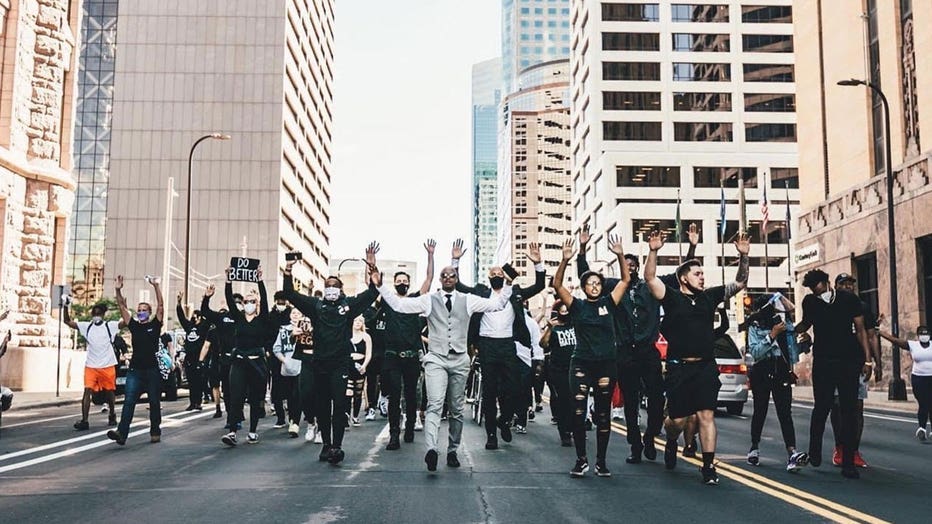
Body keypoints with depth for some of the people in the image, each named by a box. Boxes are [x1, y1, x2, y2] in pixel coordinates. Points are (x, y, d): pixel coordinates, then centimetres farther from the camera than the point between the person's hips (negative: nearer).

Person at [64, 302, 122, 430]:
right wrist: (66, 306, -10)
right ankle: (84, 421, -16)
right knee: (87, 391, -11)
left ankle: (112, 415, 33)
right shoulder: (86, 326, 6)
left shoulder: (110, 325, -2)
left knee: (109, 391, 13)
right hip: (91, 365, 1)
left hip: (108, 366, -1)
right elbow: (67, 321, 4)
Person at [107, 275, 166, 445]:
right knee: (129, 401, -10)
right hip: (135, 369, 2)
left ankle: (155, 432, 17)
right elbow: (122, 307, 6)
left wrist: (156, 286, -13)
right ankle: (121, 433, -19)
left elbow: (160, 305, -6)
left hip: (152, 369, -2)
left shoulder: (155, 324, 4)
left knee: (154, 403, 6)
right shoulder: (133, 325, 12)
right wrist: (118, 290, -6)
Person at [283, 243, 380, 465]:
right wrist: (288, 272, -7)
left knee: (339, 404, -11)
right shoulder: (316, 305, 11)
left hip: (341, 363, -3)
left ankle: (337, 446, -13)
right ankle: (326, 445, 18)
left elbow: (372, 291, 0)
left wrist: (372, 267, -13)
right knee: (321, 406, 7)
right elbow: (291, 295, 6)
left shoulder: (349, 304, 7)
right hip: (319, 362, 3)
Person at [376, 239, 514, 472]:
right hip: (436, 359, -2)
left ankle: (452, 451, 21)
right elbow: (397, 303, 1)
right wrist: (380, 284, -3)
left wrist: (507, 283, -3)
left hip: (459, 360, 3)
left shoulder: (467, 300, 8)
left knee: (456, 409, 9)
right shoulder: (428, 300, 4)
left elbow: (496, 303, 5)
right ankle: (431, 449, -33)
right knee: (435, 405, -19)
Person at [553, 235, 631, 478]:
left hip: (606, 364, 1)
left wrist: (620, 255, -10)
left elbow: (625, 279, 4)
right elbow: (557, 285, -7)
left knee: (603, 415, 6)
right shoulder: (577, 305, 4)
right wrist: (565, 261, -20)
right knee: (578, 413, -5)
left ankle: (601, 461, 15)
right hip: (581, 364, -1)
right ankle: (581, 460, 8)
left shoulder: (608, 303, 8)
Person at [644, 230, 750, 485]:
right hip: (679, 368, -3)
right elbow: (650, 278, -14)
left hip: (706, 367, 3)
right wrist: (654, 251, -26)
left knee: (706, 416, -4)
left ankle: (708, 467, -1)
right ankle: (671, 443, 39)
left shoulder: (709, 296, 11)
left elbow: (740, 283, 15)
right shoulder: (671, 297, 0)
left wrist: (743, 256, 3)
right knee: (677, 420, 5)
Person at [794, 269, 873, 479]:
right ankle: (814, 452, 22)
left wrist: (867, 359, -3)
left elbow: (860, 330, 2)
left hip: (848, 362, 0)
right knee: (821, 408, 0)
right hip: (822, 363, 1)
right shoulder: (810, 302, 3)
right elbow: (805, 324, 22)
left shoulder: (849, 299, -2)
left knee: (849, 411, -1)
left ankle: (848, 463, 4)